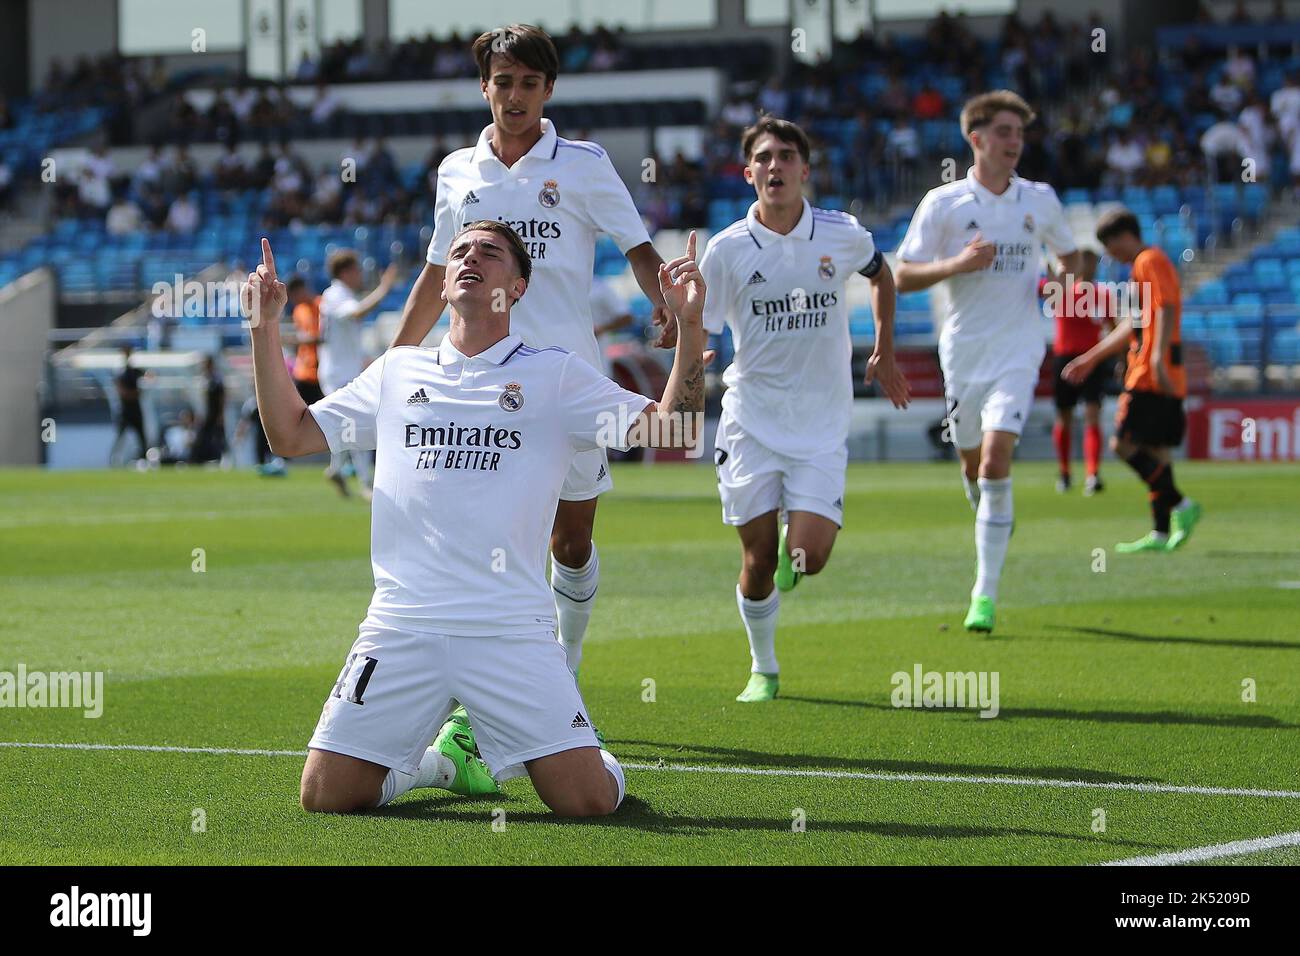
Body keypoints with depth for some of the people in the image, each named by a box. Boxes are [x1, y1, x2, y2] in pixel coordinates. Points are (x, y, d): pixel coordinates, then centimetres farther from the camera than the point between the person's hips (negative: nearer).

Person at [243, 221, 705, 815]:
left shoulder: (555, 375, 8)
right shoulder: (397, 371, 17)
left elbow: (672, 429, -1)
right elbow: (290, 436, 20)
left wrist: (689, 325, -13)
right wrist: (265, 329, 11)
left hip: (512, 631, -2)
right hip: (400, 627, 2)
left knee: (588, 800, -13)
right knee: (325, 796, -6)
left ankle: (495, 751, 20)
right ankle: (438, 758, 23)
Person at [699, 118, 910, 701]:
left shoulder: (842, 236, -2)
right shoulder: (728, 249, -6)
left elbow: (880, 274, 21)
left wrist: (884, 351, 21)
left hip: (822, 423, 1)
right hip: (751, 422, -1)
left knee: (808, 557, -12)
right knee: (758, 561, 0)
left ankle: (790, 542, 25)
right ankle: (763, 669, 23)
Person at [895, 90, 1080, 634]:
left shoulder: (1040, 200, 6)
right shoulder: (943, 203, -1)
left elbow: (1069, 254, 23)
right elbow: (903, 277, -3)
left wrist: (1066, 280, 0)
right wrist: (958, 264, -19)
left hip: (1016, 353, -1)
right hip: (963, 352, 1)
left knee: (996, 460, -16)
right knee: (972, 464, 11)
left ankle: (986, 593, -16)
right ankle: (997, 525, 45)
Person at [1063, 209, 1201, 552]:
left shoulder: (1150, 261, -6)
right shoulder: (1145, 264, 24)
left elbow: (1167, 309, -20)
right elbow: (1134, 325, 31)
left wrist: (1158, 357, -31)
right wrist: (1091, 358, 34)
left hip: (1152, 376, -10)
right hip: (1162, 380, 10)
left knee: (1124, 444, -12)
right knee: (1156, 451, 8)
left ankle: (1179, 504, -17)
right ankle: (1161, 533, 6)